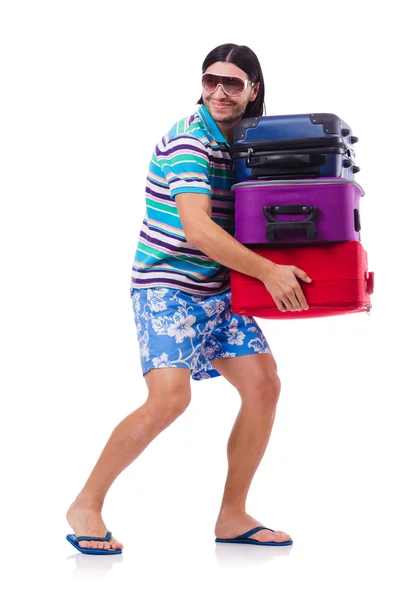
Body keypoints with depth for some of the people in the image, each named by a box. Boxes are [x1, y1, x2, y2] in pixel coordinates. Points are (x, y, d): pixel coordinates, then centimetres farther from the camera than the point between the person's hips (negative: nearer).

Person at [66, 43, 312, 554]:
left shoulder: (242, 142, 9)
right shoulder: (189, 142, -17)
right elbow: (198, 229, -28)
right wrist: (268, 272, -31)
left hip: (217, 290, 8)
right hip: (167, 286, -8)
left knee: (264, 385, -1)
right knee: (169, 397, -22)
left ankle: (232, 516, 9)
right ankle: (86, 507, -8)